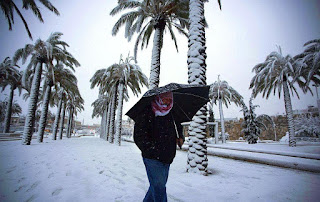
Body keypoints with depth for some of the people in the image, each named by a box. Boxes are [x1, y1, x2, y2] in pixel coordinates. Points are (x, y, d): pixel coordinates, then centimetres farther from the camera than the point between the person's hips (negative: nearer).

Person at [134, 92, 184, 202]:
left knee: (158, 184, 18)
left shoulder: (171, 115, 10)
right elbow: (139, 136, -12)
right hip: (152, 158, -6)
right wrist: (151, 148, -21)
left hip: (167, 158, 7)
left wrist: (180, 138, 6)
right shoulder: (147, 113, -9)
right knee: (159, 186, -4)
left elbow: (179, 128, 26)